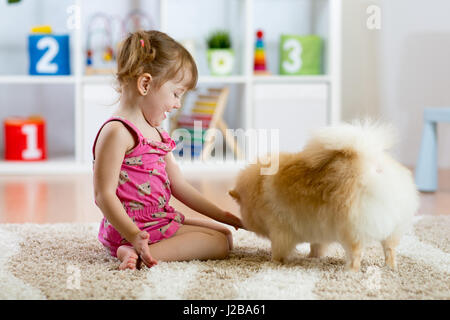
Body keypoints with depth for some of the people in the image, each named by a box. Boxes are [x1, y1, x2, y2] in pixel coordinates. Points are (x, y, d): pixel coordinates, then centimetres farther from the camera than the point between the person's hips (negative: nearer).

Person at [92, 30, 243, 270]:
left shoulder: (156, 133, 16)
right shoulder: (117, 132, -16)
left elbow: (178, 185, 19)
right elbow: (104, 194, -21)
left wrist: (221, 215, 15)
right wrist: (134, 235, -30)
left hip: (160, 220, 10)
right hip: (131, 228, -10)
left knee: (224, 234, 17)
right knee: (219, 244, -13)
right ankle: (140, 253, -25)